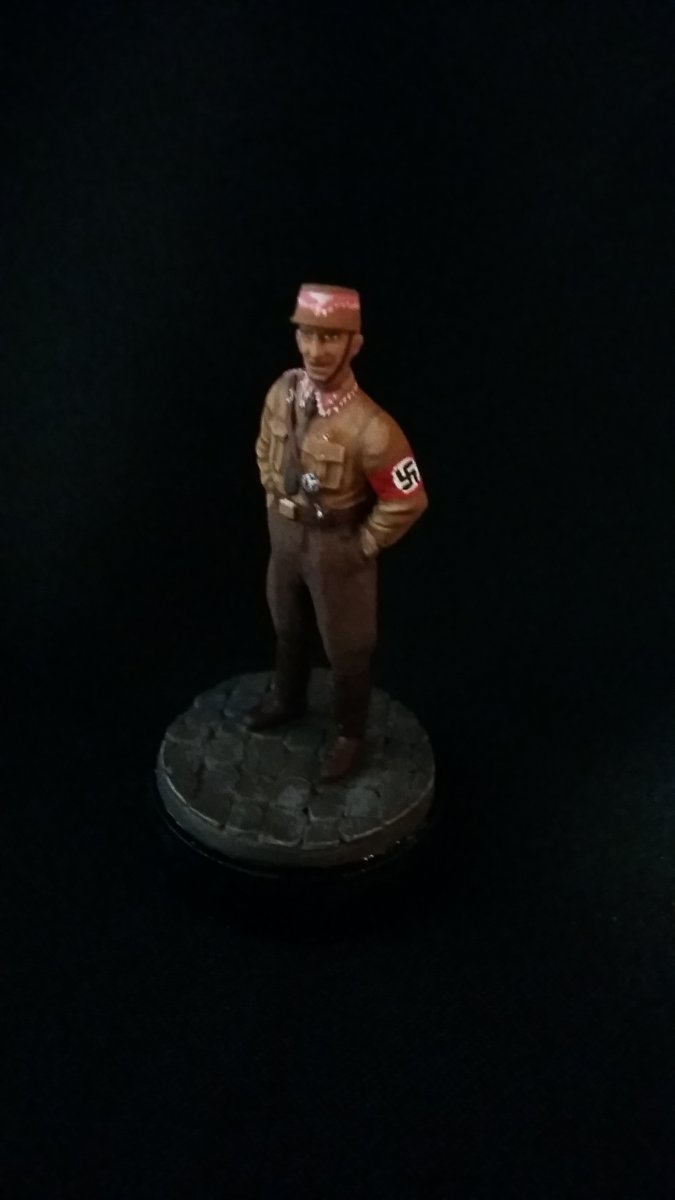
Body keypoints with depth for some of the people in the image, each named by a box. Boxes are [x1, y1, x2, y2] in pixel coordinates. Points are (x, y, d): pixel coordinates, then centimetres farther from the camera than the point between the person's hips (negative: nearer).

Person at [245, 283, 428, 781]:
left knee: (346, 648, 15)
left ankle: (351, 736, 38)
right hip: (285, 533, 6)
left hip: (337, 546, -6)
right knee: (287, 627, 28)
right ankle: (287, 700, 55)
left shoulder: (368, 427, -33)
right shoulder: (283, 393, -13)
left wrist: (363, 545, -12)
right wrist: (276, 503, 9)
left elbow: (407, 500, -22)